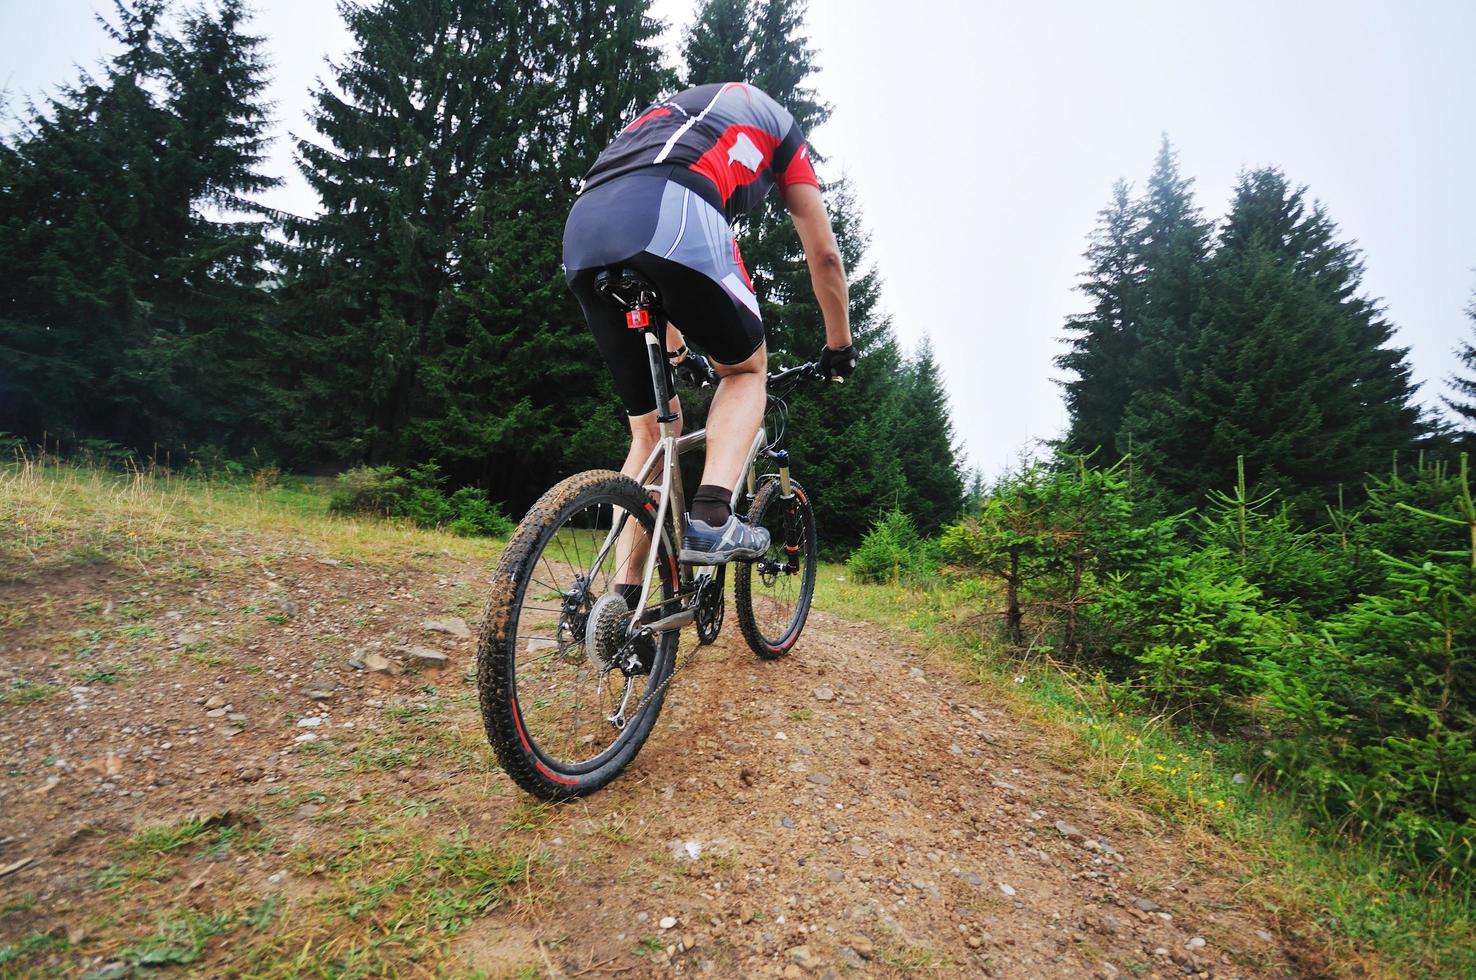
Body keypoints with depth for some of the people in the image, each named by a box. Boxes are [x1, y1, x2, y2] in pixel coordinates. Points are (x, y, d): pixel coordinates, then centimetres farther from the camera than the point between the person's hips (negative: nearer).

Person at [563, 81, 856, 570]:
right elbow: (824, 255, 28)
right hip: (675, 218, -5)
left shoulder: (668, 114, 44)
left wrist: (677, 353, 51)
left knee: (652, 430, 15)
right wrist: (840, 346, 39)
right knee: (746, 369, 19)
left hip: (581, 234, 6)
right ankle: (711, 518, -2)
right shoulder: (778, 122, 31)